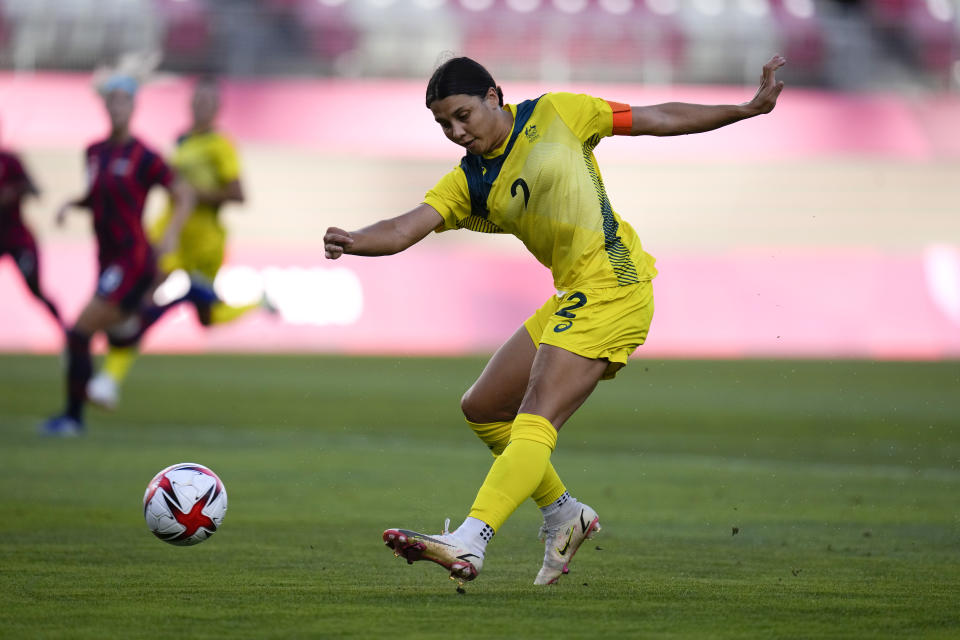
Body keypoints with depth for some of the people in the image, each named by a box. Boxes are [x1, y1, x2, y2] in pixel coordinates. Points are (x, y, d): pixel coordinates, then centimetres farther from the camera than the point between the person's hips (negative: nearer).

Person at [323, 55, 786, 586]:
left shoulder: (556, 114, -2)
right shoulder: (466, 185, 8)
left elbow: (658, 119, 6)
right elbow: (404, 230, -6)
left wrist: (750, 107, 6)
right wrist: (351, 241, -28)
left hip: (613, 286, -8)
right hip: (572, 297, 8)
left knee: (537, 417, -19)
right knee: (483, 408, 12)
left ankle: (469, 542, -30)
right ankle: (564, 513, 25)